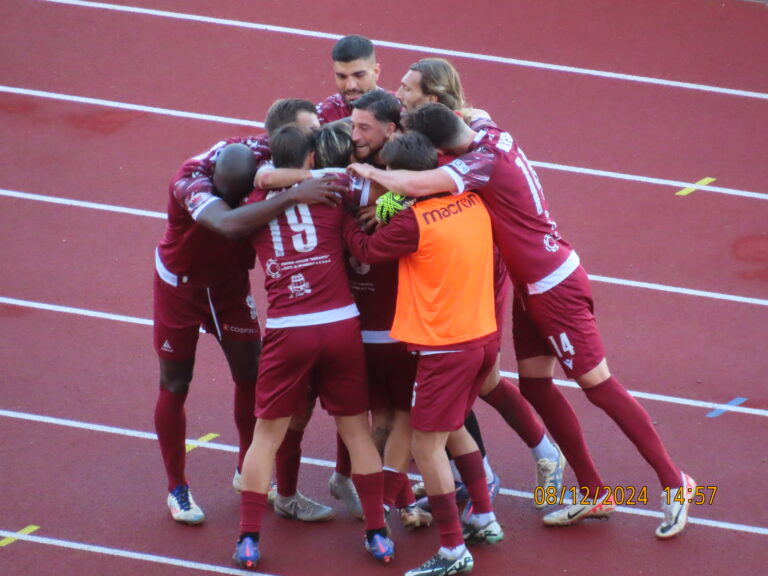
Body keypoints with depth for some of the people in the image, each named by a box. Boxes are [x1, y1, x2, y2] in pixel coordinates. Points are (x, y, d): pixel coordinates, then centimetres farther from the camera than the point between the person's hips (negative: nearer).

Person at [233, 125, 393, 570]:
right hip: (341, 325, 0)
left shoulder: (257, 202, 7)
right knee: (357, 430, 13)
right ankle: (377, 533, 16)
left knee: (267, 434, 11)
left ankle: (249, 540, 9)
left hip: (286, 330, 0)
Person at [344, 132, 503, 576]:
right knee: (453, 427, 27)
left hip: (446, 347, -8)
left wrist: (345, 217, 8)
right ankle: (485, 520, 32)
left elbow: (366, 250, -7)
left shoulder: (415, 222, -20)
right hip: (485, 335, 8)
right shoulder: (473, 203, 2)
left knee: (427, 445, 0)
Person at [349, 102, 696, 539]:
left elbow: (416, 184, -42)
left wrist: (372, 173, -21)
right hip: (533, 286, 9)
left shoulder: (484, 162, -28)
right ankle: (594, 493, 19)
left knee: (599, 385, -1)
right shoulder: (495, 137, -3)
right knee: (535, 385, 11)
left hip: (554, 287, -9)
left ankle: (673, 481, 9)